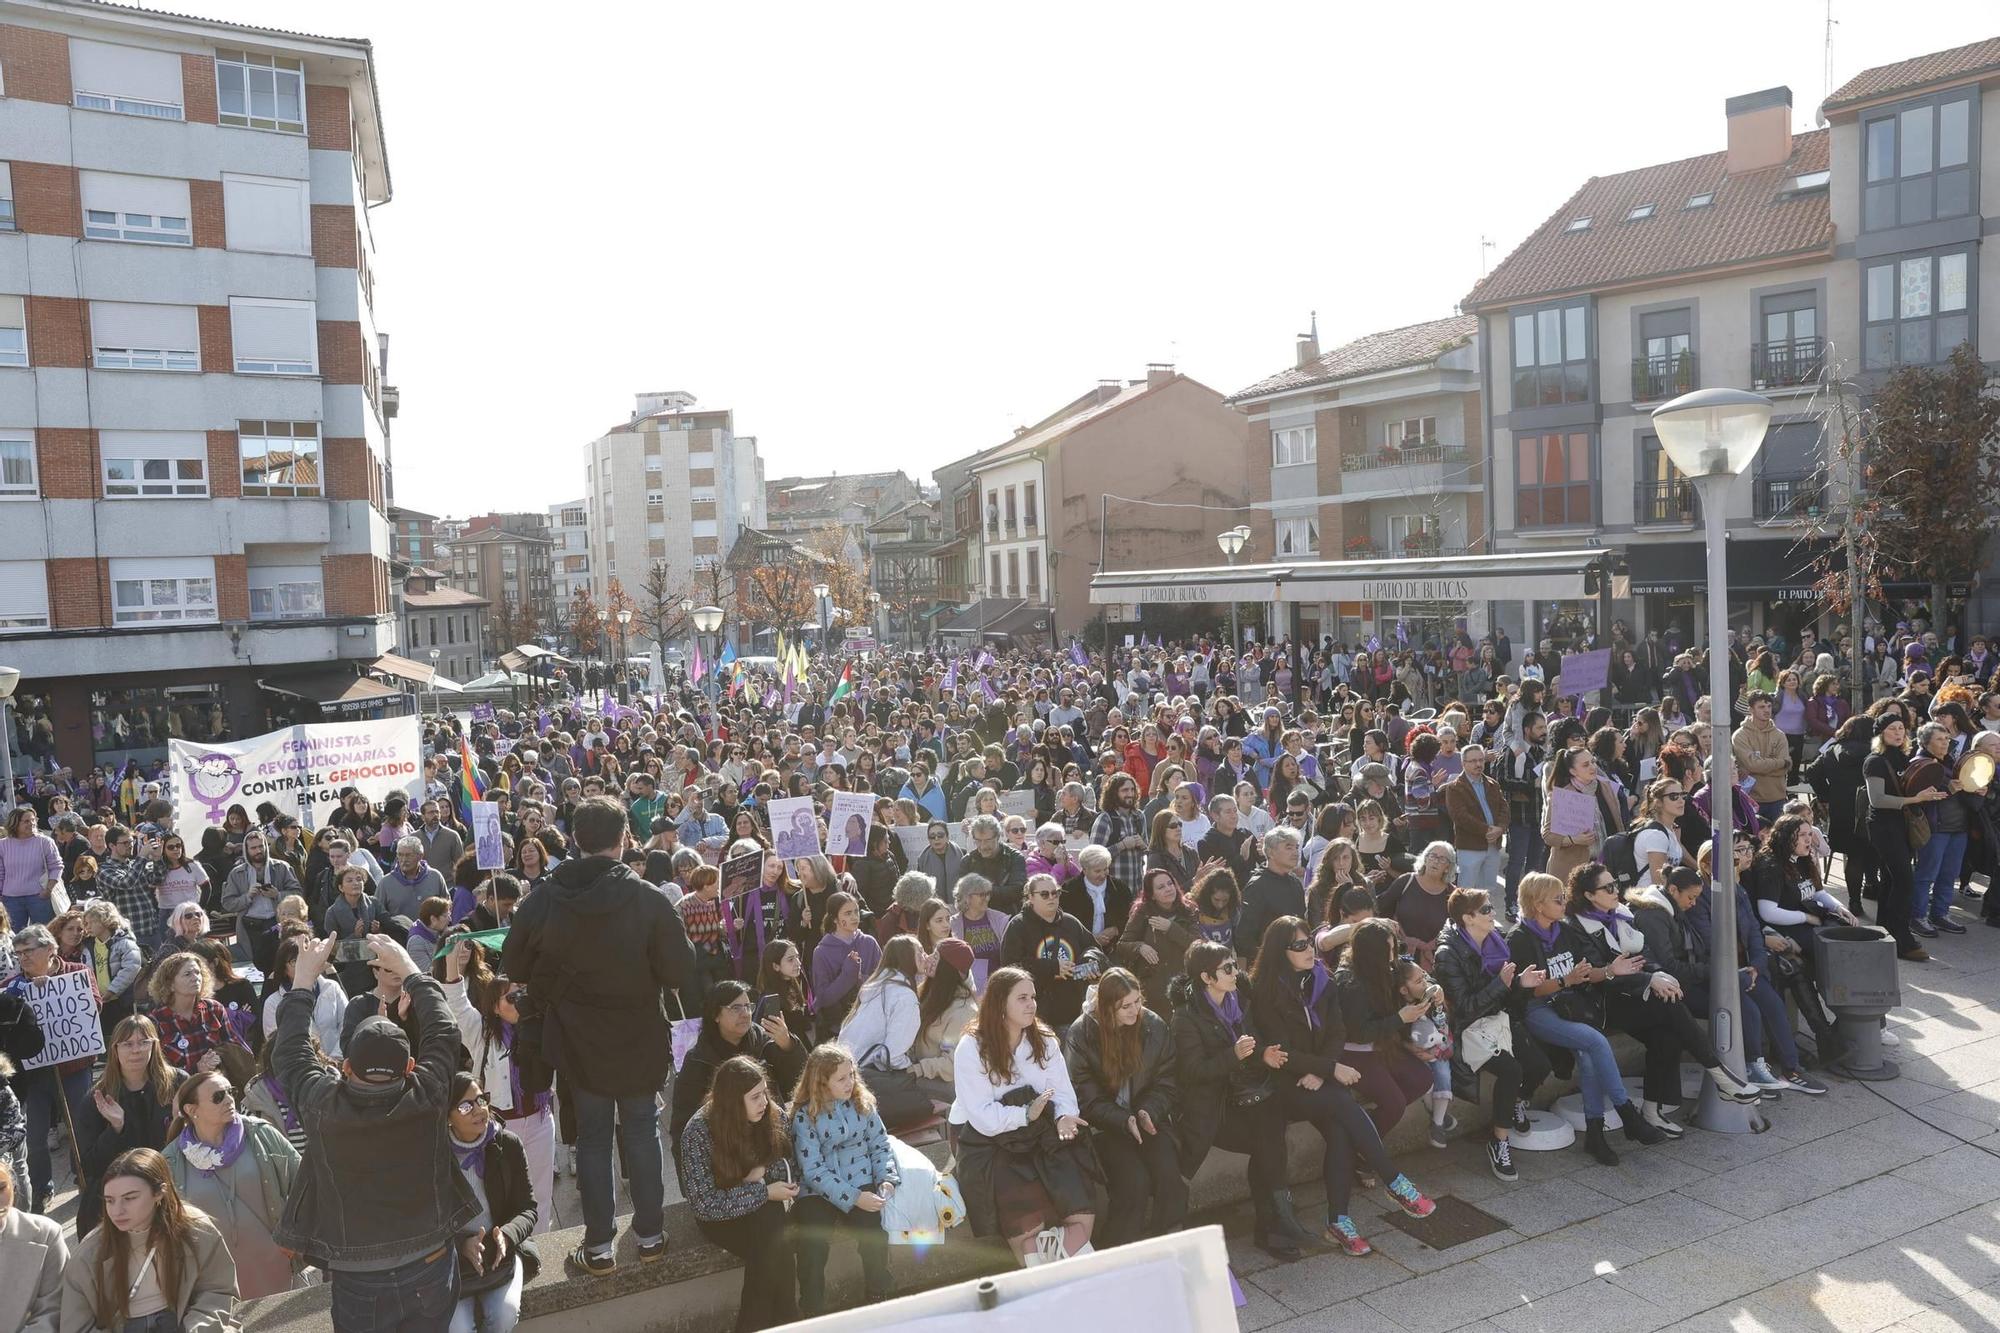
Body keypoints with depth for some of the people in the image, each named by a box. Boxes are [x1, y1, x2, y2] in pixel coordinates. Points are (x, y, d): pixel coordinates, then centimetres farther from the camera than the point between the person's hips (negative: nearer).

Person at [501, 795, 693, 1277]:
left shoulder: (542, 902, -12)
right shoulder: (649, 899, -20)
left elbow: (514, 968, -1)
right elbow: (679, 972, -17)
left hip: (575, 1041, 1)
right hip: (639, 1039, -1)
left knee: (592, 1134, 15)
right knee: (642, 1130, 16)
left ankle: (599, 1246, 20)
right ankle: (649, 1234, 25)